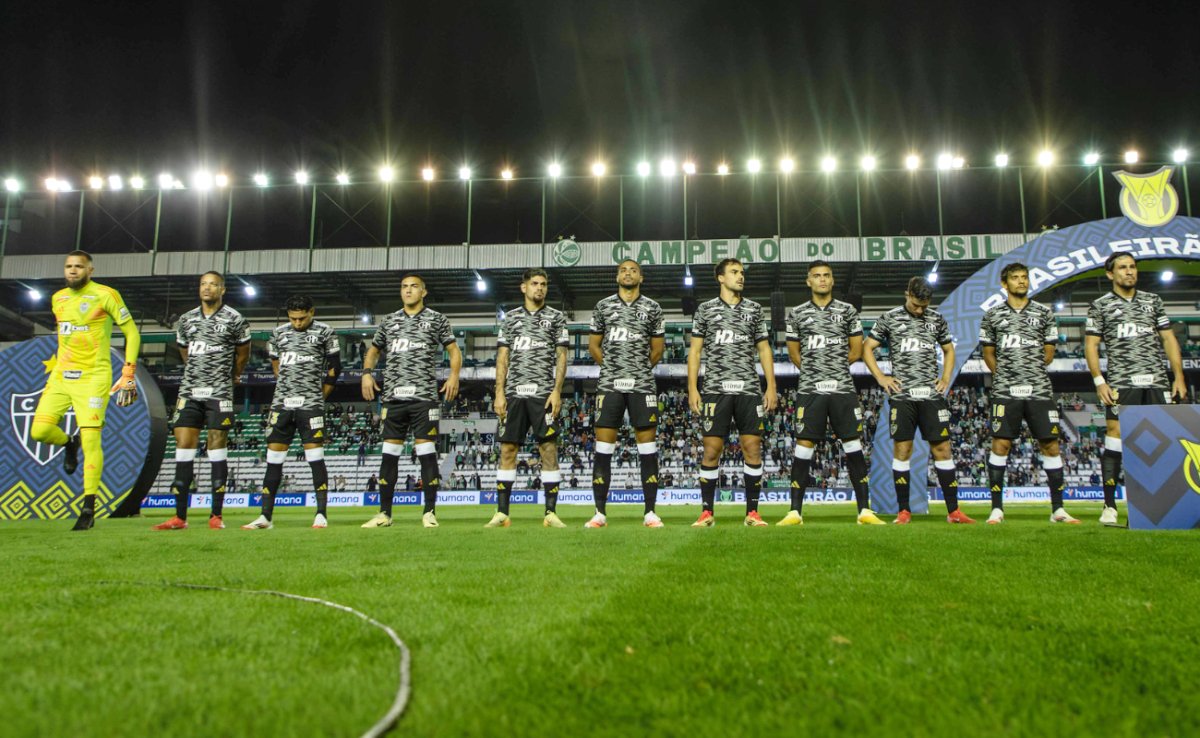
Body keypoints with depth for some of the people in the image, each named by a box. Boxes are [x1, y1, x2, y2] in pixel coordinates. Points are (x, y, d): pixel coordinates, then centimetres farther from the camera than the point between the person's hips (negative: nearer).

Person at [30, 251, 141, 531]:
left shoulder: (106, 295, -6)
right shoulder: (58, 299, 13)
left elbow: (132, 333, -4)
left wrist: (128, 375, -10)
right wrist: (55, 365, 21)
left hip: (93, 378, -6)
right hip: (60, 376, 6)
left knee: (90, 440, -10)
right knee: (39, 431, -7)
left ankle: (88, 510, -3)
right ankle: (69, 444, 30)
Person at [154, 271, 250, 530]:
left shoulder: (234, 320, -1)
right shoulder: (186, 320, 11)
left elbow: (243, 352, 13)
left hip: (219, 393, -4)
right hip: (189, 391, 4)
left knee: (217, 448, -3)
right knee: (184, 447, -1)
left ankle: (216, 516, 2)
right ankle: (180, 517, 3)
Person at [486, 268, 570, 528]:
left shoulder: (556, 317, 10)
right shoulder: (511, 318, 15)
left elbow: (561, 357, 5)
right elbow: (502, 357, 11)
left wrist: (556, 391, -7)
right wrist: (499, 393, 2)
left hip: (544, 392, -2)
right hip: (514, 392, 2)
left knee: (549, 448, -6)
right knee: (507, 449, 1)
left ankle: (551, 512, -1)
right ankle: (502, 513, 5)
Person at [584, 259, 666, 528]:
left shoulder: (652, 308, 9)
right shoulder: (603, 306, 10)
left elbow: (658, 348, 15)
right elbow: (593, 345, 14)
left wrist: (640, 369, 9)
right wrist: (612, 367, 9)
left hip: (643, 385, 0)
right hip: (609, 385, 0)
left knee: (647, 445, -1)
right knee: (603, 446, -2)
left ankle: (650, 512, 4)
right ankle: (600, 512, 3)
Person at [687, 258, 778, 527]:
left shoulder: (754, 310, 15)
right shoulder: (705, 310, 10)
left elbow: (764, 349, 15)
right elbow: (695, 351, 8)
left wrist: (771, 387, 5)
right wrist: (692, 389, -2)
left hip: (749, 389, 2)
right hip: (715, 388, -1)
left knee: (752, 447, -2)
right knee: (711, 449, -3)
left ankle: (752, 512, 6)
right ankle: (707, 512, 5)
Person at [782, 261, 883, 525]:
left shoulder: (848, 311, 10)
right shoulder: (796, 314, 9)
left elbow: (856, 351, 12)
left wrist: (834, 368, 10)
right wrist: (814, 371, 9)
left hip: (843, 388, 0)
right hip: (809, 390, 0)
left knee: (853, 446, 0)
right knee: (804, 446, -2)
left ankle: (864, 511, 5)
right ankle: (795, 512, 3)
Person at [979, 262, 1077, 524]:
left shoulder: (1043, 313, 10)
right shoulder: (993, 315, 7)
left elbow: (1049, 353, 14)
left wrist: (1031, 373, 10)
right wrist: (1005, 376, 6)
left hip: (1039, 390, 1)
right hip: (1005, 392, -1)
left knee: (1051, 446, 1)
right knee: (1000, 445, -4)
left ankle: (1057, 509, 10)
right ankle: (997, 509, 2)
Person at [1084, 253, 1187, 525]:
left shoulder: (1153, 301, 17)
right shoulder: (1100, 305, 8)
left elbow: (1168, 339, 15)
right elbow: (1091, 345, 4)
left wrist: (1178, 376, 6)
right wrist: (1099, 381, -6)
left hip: (1157, 382, 3)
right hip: (1121, 383, -3)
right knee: (1115, 438, -8)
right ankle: (1110, 506, -6)